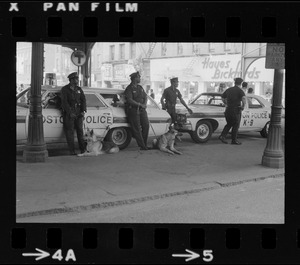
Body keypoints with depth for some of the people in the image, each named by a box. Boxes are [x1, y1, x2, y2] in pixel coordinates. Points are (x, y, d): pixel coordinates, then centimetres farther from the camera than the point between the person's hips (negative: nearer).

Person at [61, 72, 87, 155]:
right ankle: (72, 151, -2)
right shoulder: (64, 89, -1)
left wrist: (83, 111, -6)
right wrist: (70, 113, -16)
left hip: (78, 112, 4)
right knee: (70, 131, -3)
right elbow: (64, 102, -8)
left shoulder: (79, 89, 12)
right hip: (68, 112, -4)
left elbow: (83, 100, 7)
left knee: (80, 130, 2)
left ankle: (83, 149, 6)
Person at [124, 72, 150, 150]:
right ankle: (142, 146, -3)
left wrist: (145, 104, -7)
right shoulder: (129, 89, -7)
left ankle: (144, 144, 12)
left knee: (146, 125, 2)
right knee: (137, 129, -5)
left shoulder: (140, 87, 15)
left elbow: (145, 97, 13)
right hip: (133, 110, -7)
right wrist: (140, 104, -16)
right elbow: (130, 100, -17)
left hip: (142, 109, 7)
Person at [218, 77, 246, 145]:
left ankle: (222, 136, 3)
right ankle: (234, 140, 11)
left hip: (228, 110, 5)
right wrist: (243, 106, -12)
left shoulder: (229, 89, 9)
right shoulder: (240, 91, -9)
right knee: (236, 126, 7)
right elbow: (244, 98, -27)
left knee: (229, 124, 18)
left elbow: (223, 98, 20)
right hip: (236, 110, -5)